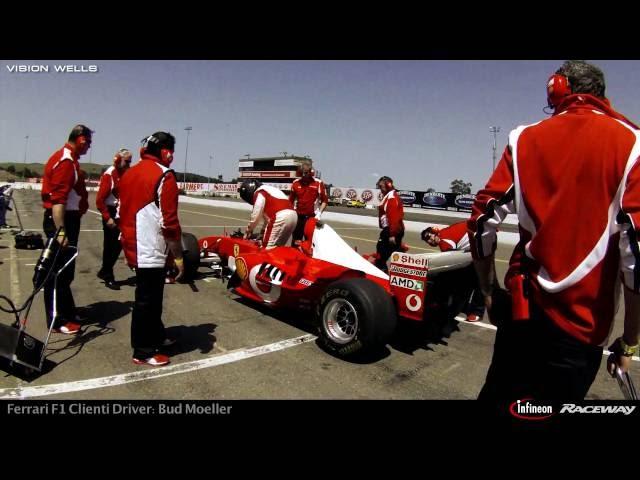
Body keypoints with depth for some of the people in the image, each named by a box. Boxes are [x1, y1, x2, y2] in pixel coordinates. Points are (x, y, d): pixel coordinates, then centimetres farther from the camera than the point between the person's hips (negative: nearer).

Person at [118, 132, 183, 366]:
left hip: (134, 247, 9)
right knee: (147, 299, 2)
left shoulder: (130, 173, 12)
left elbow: (121, 212, 16)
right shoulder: (164, 176, -14)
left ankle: (156, 335, 37)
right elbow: (168, 222, -20)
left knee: (150, 294, 21)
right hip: (151, 250, -9)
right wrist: (178, 255, -13)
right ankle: (143, 352, 15)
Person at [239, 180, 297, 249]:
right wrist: (264, 230, 34)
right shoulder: (269, 189, 30)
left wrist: (249, 229, 17)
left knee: (268, 248, -3)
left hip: (281, 217, -9)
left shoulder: (259, 193, 3)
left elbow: (256, 216, 2)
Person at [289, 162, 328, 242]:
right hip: (298, 216, 3)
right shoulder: (296, 183, 5)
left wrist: (319, 213, -11)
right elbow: (291, 200, 15)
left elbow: (325, 200, 0)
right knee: (295, 241, 9)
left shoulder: (318, 183, -5)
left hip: (312, 217, -3)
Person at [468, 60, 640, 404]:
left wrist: (489, 292, 10)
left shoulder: (524, 139, 2)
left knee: (498, 395, 21)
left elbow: (483, 222, -3)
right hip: (581, 324, -1)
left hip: (522, 308, 2)